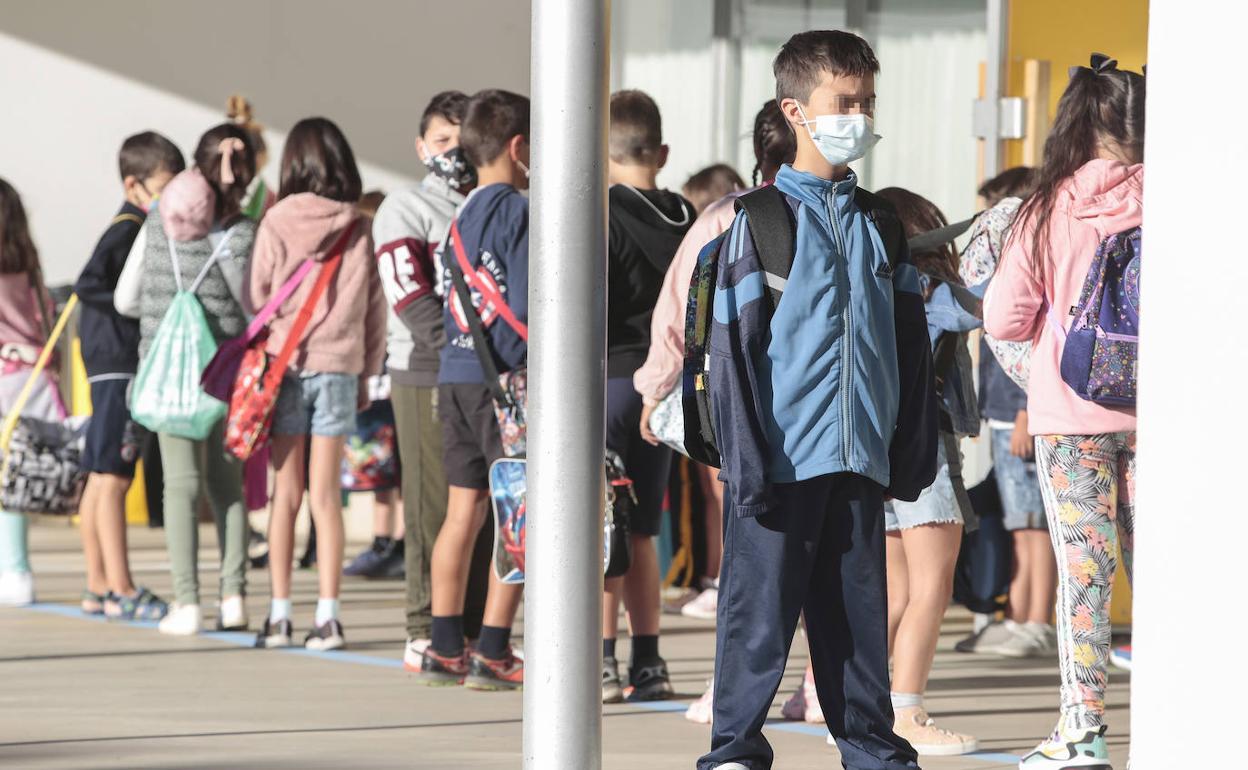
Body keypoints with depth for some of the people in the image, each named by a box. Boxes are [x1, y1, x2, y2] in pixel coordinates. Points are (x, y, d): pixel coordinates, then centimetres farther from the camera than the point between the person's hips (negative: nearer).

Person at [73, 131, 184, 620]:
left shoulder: (144, 230, 17)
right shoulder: (127, 230, -12)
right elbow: (88, 285, -23)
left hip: (122, 366, 10)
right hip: (118, 366, -10)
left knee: (101, 479, 12)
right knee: (113, 478, -9)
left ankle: (98, 587, 16)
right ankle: (121, 592, -10)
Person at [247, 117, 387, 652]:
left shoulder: (276, 226, -5)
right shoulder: (358, 232, 1)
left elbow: (256, 300, -1)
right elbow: (374, 308, 7)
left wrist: (258, 363, 13)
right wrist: (367, 373, 15)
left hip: (284, 366, -1)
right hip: (338, 367, 1)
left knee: (285, 495, 5)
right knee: (326, 497, 2)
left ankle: (279, 615, 6)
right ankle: (326, 616, -3)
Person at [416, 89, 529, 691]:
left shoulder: (460, 216, 14)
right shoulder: (517, 211, -10)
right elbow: (526, 304, -15)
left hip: (454, 375, 8)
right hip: (503, 378, -8)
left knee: (463, 513, 11)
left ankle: (444, 648, 12)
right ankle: (492, 654, -5)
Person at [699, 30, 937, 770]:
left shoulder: (881, 224, 12)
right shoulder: (762, 219, -4)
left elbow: (911, 341, 16)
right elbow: (733, 348, -6)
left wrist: (915, 447, 11)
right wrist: (746, 462, -12)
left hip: (861, 455, 5)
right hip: (785, 454, -5)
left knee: (860, 606, 10)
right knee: (761, 606, 0)